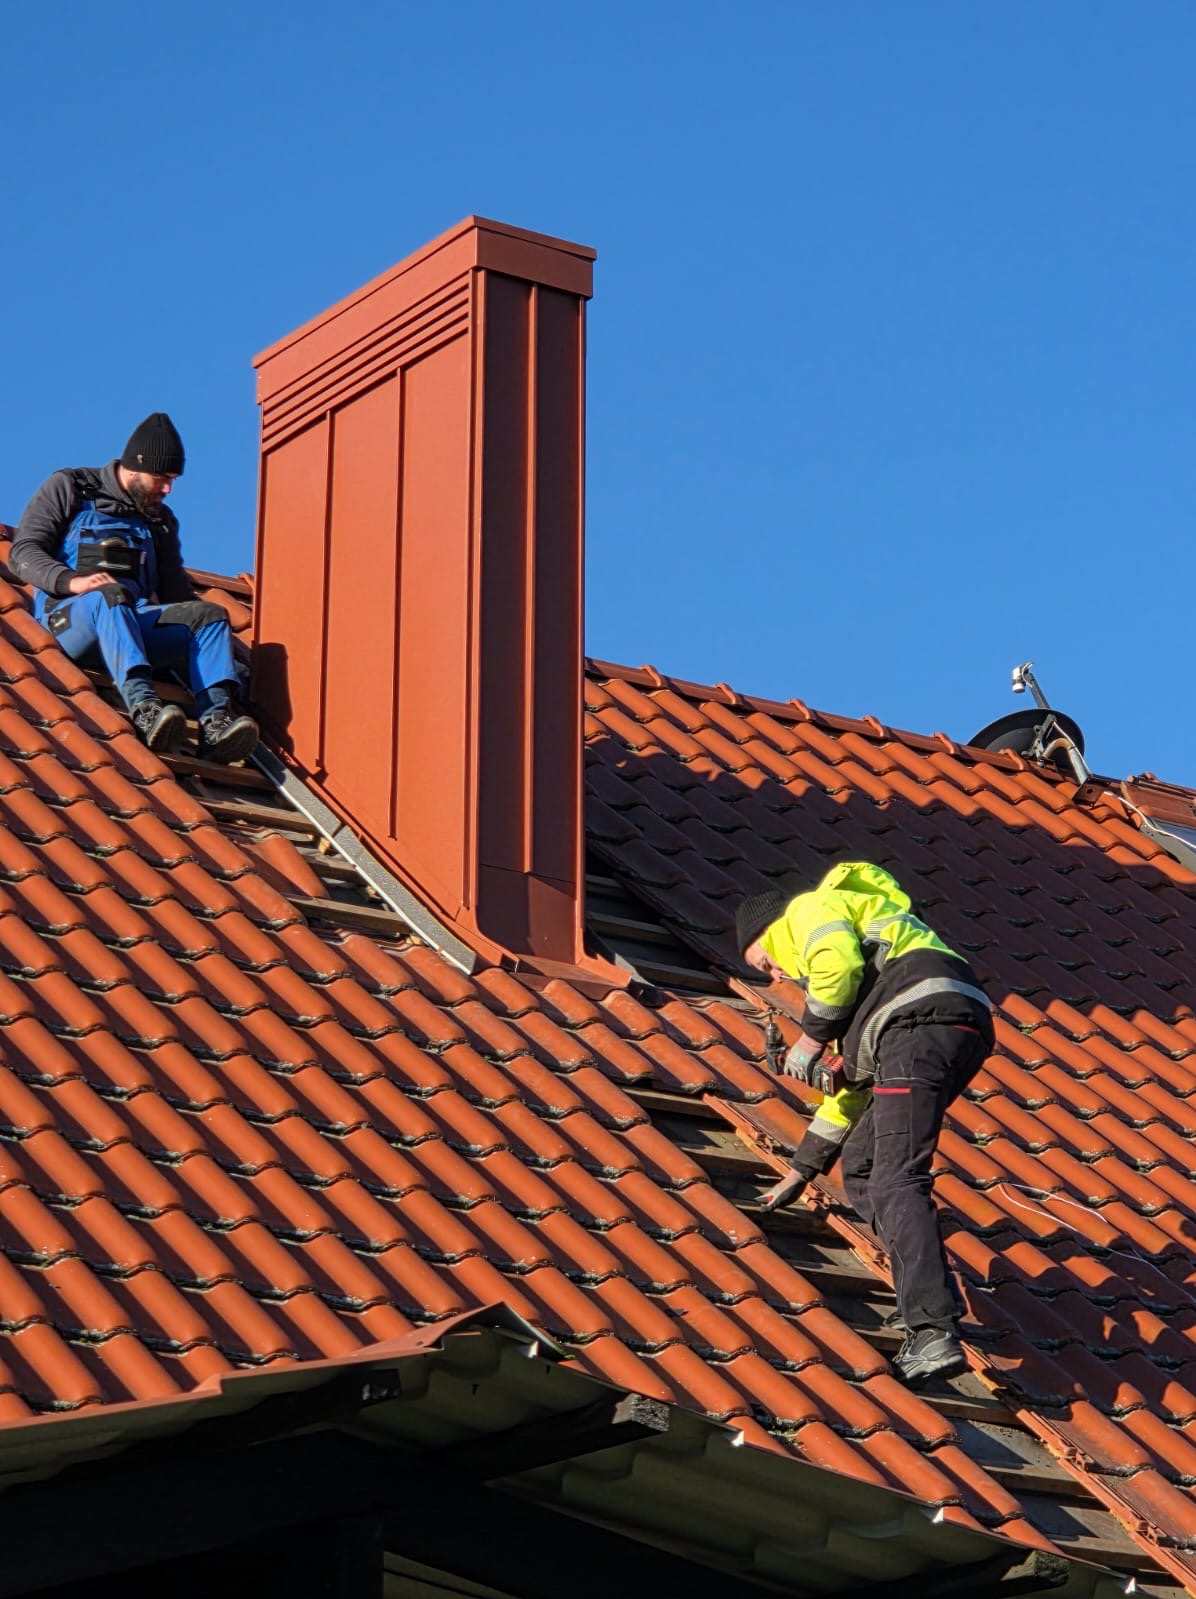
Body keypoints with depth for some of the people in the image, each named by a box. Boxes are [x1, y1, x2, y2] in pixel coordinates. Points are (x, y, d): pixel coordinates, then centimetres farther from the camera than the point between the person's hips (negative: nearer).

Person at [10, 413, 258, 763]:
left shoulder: (161, 518, 28)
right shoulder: (68, 489, 12)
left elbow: (175, 590, 23)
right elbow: (23, 554, 1)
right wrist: (70, 581, -19)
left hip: (133, 622, 5)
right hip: (68, 617, -5)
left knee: (210, 614, -20)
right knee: (109, 596, -39)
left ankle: (214, 722, -44)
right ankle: (144, 709, -62)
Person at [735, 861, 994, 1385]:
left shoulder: (811, 909, 16)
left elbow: (838, 965, -11)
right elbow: (852, 1086, 43)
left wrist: (810, 1041, 3)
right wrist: (799, 1172, 47)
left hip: (923, 1018, -10)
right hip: (960, 1028, 10)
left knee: (896, 1181, -17)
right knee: (861, 1166, 18)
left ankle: (934, 1334, -31)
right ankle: (928, 1299, 3)